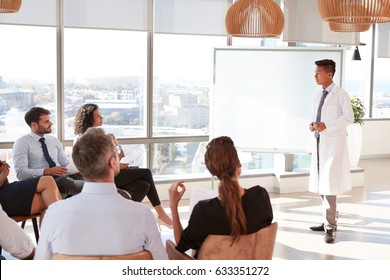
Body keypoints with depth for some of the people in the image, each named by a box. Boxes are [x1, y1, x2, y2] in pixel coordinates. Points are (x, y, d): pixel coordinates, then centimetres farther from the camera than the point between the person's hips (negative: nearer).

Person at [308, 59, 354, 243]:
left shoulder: (341, 94, -7)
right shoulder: (318, 96, 13)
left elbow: (349, 118, -11)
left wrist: (326, 125, -21)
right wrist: (313, 124, -2)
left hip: (333, 143, -8)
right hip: (319, 142, 8)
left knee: (329, 185, -11)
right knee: (321, 184, 12)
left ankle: (330, 227, -6)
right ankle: (329, 221, 25)